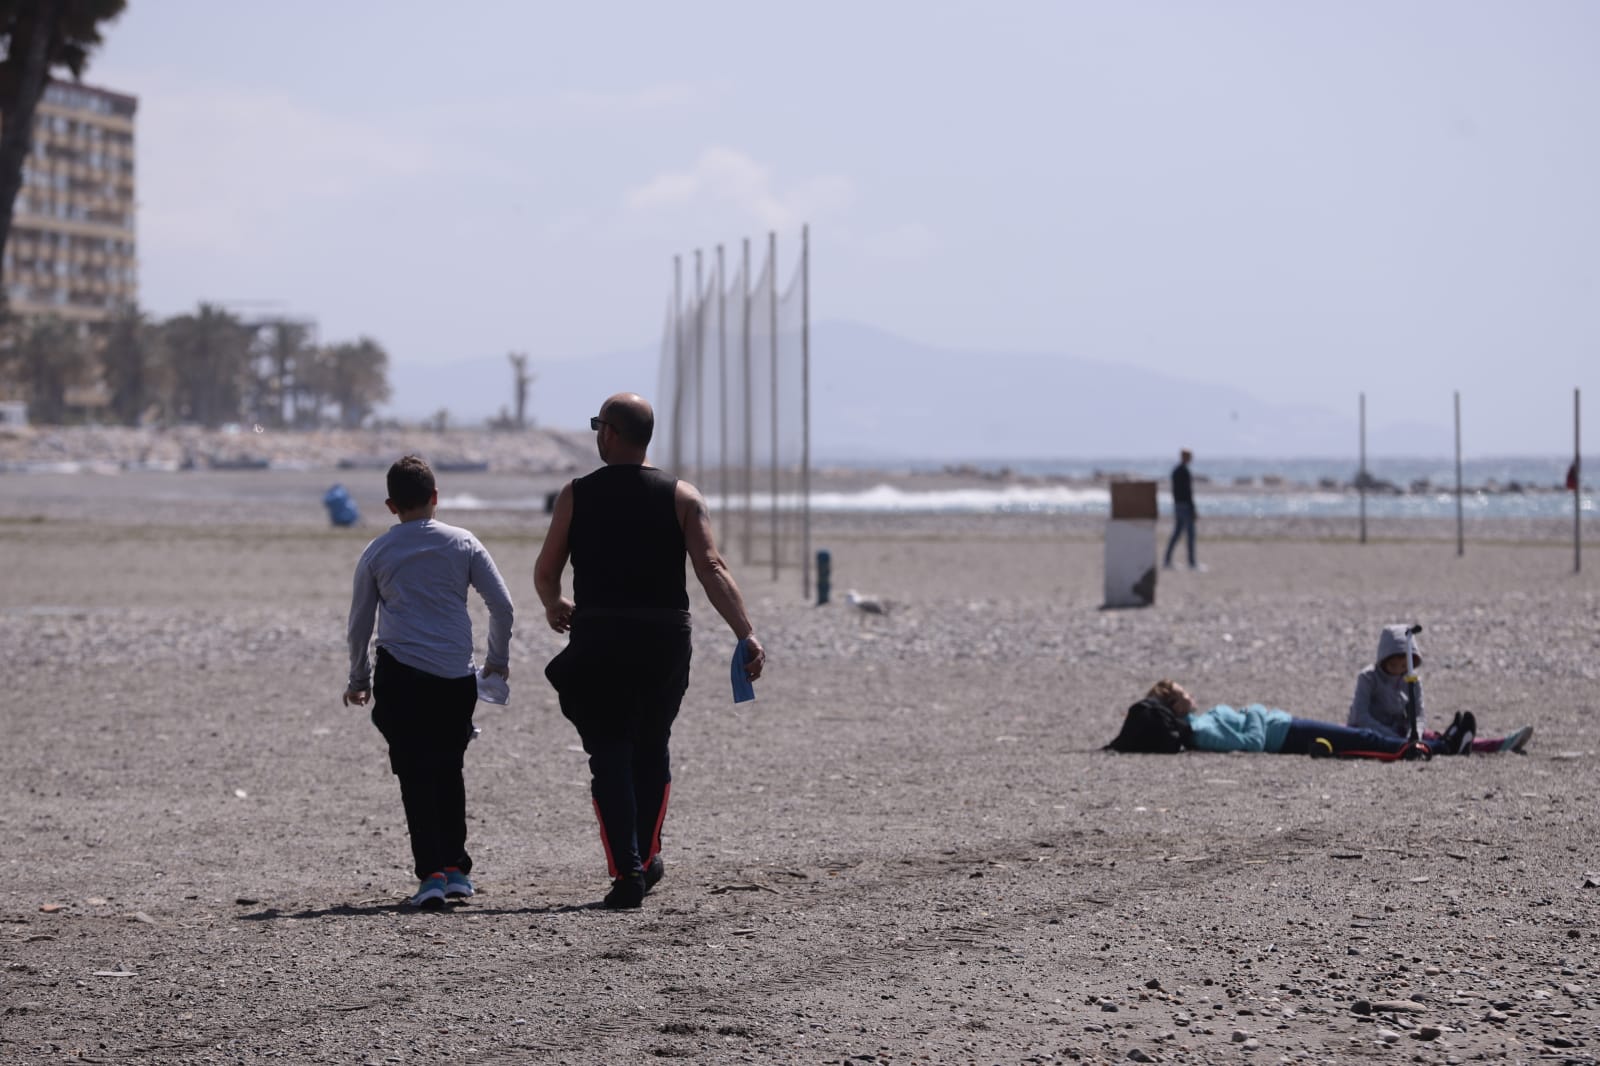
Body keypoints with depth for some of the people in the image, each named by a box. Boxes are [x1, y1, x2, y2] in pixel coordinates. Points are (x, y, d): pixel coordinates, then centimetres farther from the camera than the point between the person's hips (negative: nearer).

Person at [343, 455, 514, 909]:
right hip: (456, 677, 1)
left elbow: (359, 623, 12)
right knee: (449, 771, 15)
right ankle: (456, 868, 15)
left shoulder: (376, 553, 6)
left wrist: (359, 679, 25)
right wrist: (498, 659, 20)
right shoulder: (463, 544, 5)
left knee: (415, 775, -1)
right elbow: (502, 605, 5)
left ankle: (431, 872, -10)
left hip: (400, 677, -1)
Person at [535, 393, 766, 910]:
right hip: (665, 639, 2)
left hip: (597, 638, -2)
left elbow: (545, 571, 6)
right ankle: (647, 858, 27)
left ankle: (627, 872, -11)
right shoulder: (681, 497, 1)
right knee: (652, 748, 20)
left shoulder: (576, 495, 0)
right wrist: (746, 634, -15)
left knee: (609, 755, 0)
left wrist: (553, 606, 29)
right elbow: (711, 568, -11)